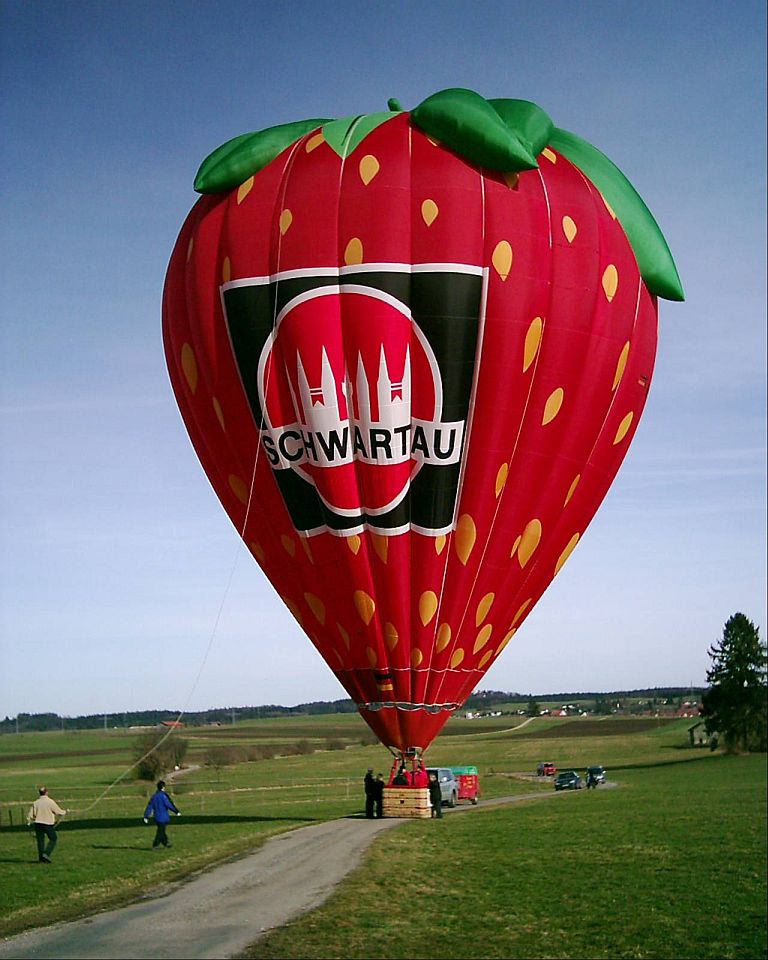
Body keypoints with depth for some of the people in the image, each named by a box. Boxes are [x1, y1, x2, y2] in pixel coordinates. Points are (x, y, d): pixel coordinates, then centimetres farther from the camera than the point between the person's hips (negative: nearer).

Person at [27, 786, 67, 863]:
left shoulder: (36, 803, 1)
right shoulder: (50, 802, -9)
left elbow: (31, 814, 2)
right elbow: (59, 812, -4)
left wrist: (28, 822, 21)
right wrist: (65, 812, 17)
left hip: (38, 823, 4)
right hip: (48, 824, -4)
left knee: (40, 840, 11)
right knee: (53, 839, 10)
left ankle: (41, 858, 12)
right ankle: (46, 854, -5)